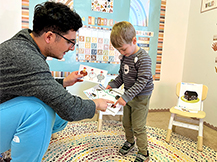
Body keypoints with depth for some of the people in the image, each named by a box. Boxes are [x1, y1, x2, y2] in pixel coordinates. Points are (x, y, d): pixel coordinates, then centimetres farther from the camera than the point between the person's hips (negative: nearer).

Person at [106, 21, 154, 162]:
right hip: (129, 96, 8)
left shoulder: (144, 58, -22)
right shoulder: (124, 56, 2)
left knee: (138, 127, 3)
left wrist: (126, 96, -31)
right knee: (126, 123, 20)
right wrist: (112, 84, 0)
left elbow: (141, 83, -26)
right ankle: (130, 142, 46)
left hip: (141, 97, -7)